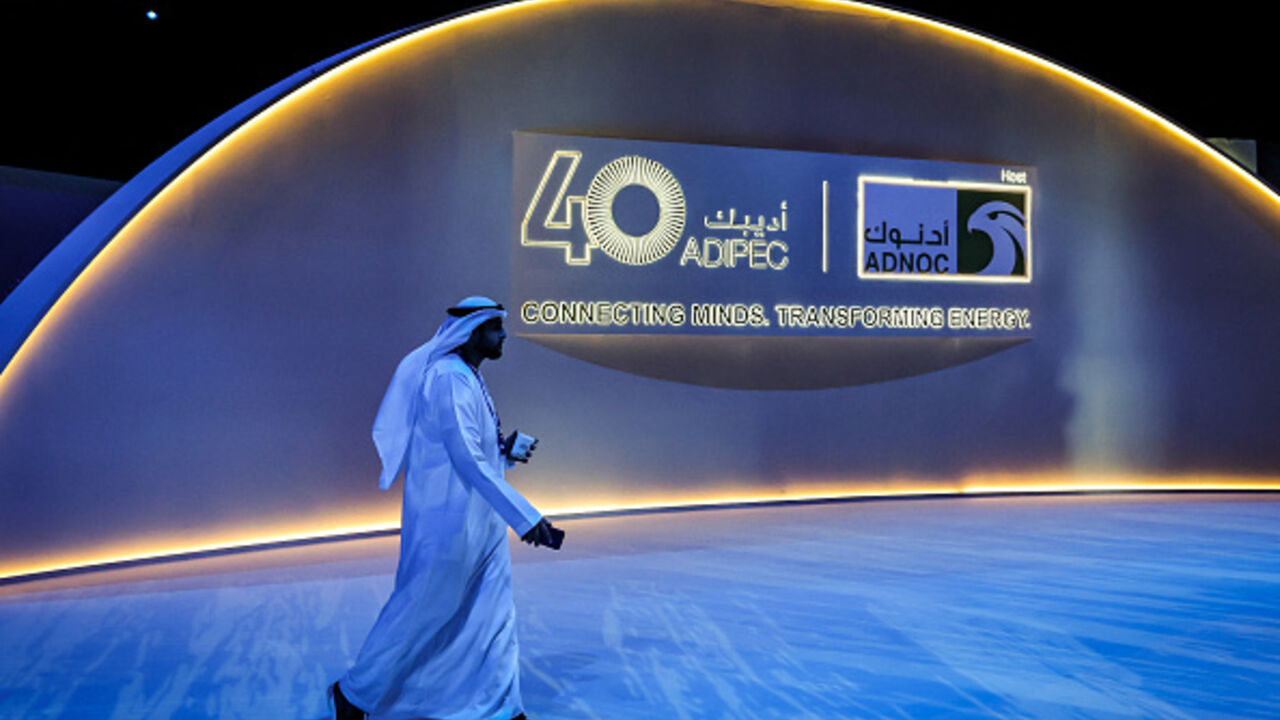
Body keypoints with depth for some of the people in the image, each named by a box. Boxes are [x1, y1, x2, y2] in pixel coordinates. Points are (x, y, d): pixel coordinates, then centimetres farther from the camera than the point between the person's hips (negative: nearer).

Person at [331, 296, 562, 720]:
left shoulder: (470, 378, 11)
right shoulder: (449, 380, -20)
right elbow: (468, 460, -28)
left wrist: (506, 450, 1)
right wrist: (525, 517, -30)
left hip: (479, 521, 9)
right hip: (448, 519, -9)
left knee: (493, 612, 13)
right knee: (421, 610, 5)